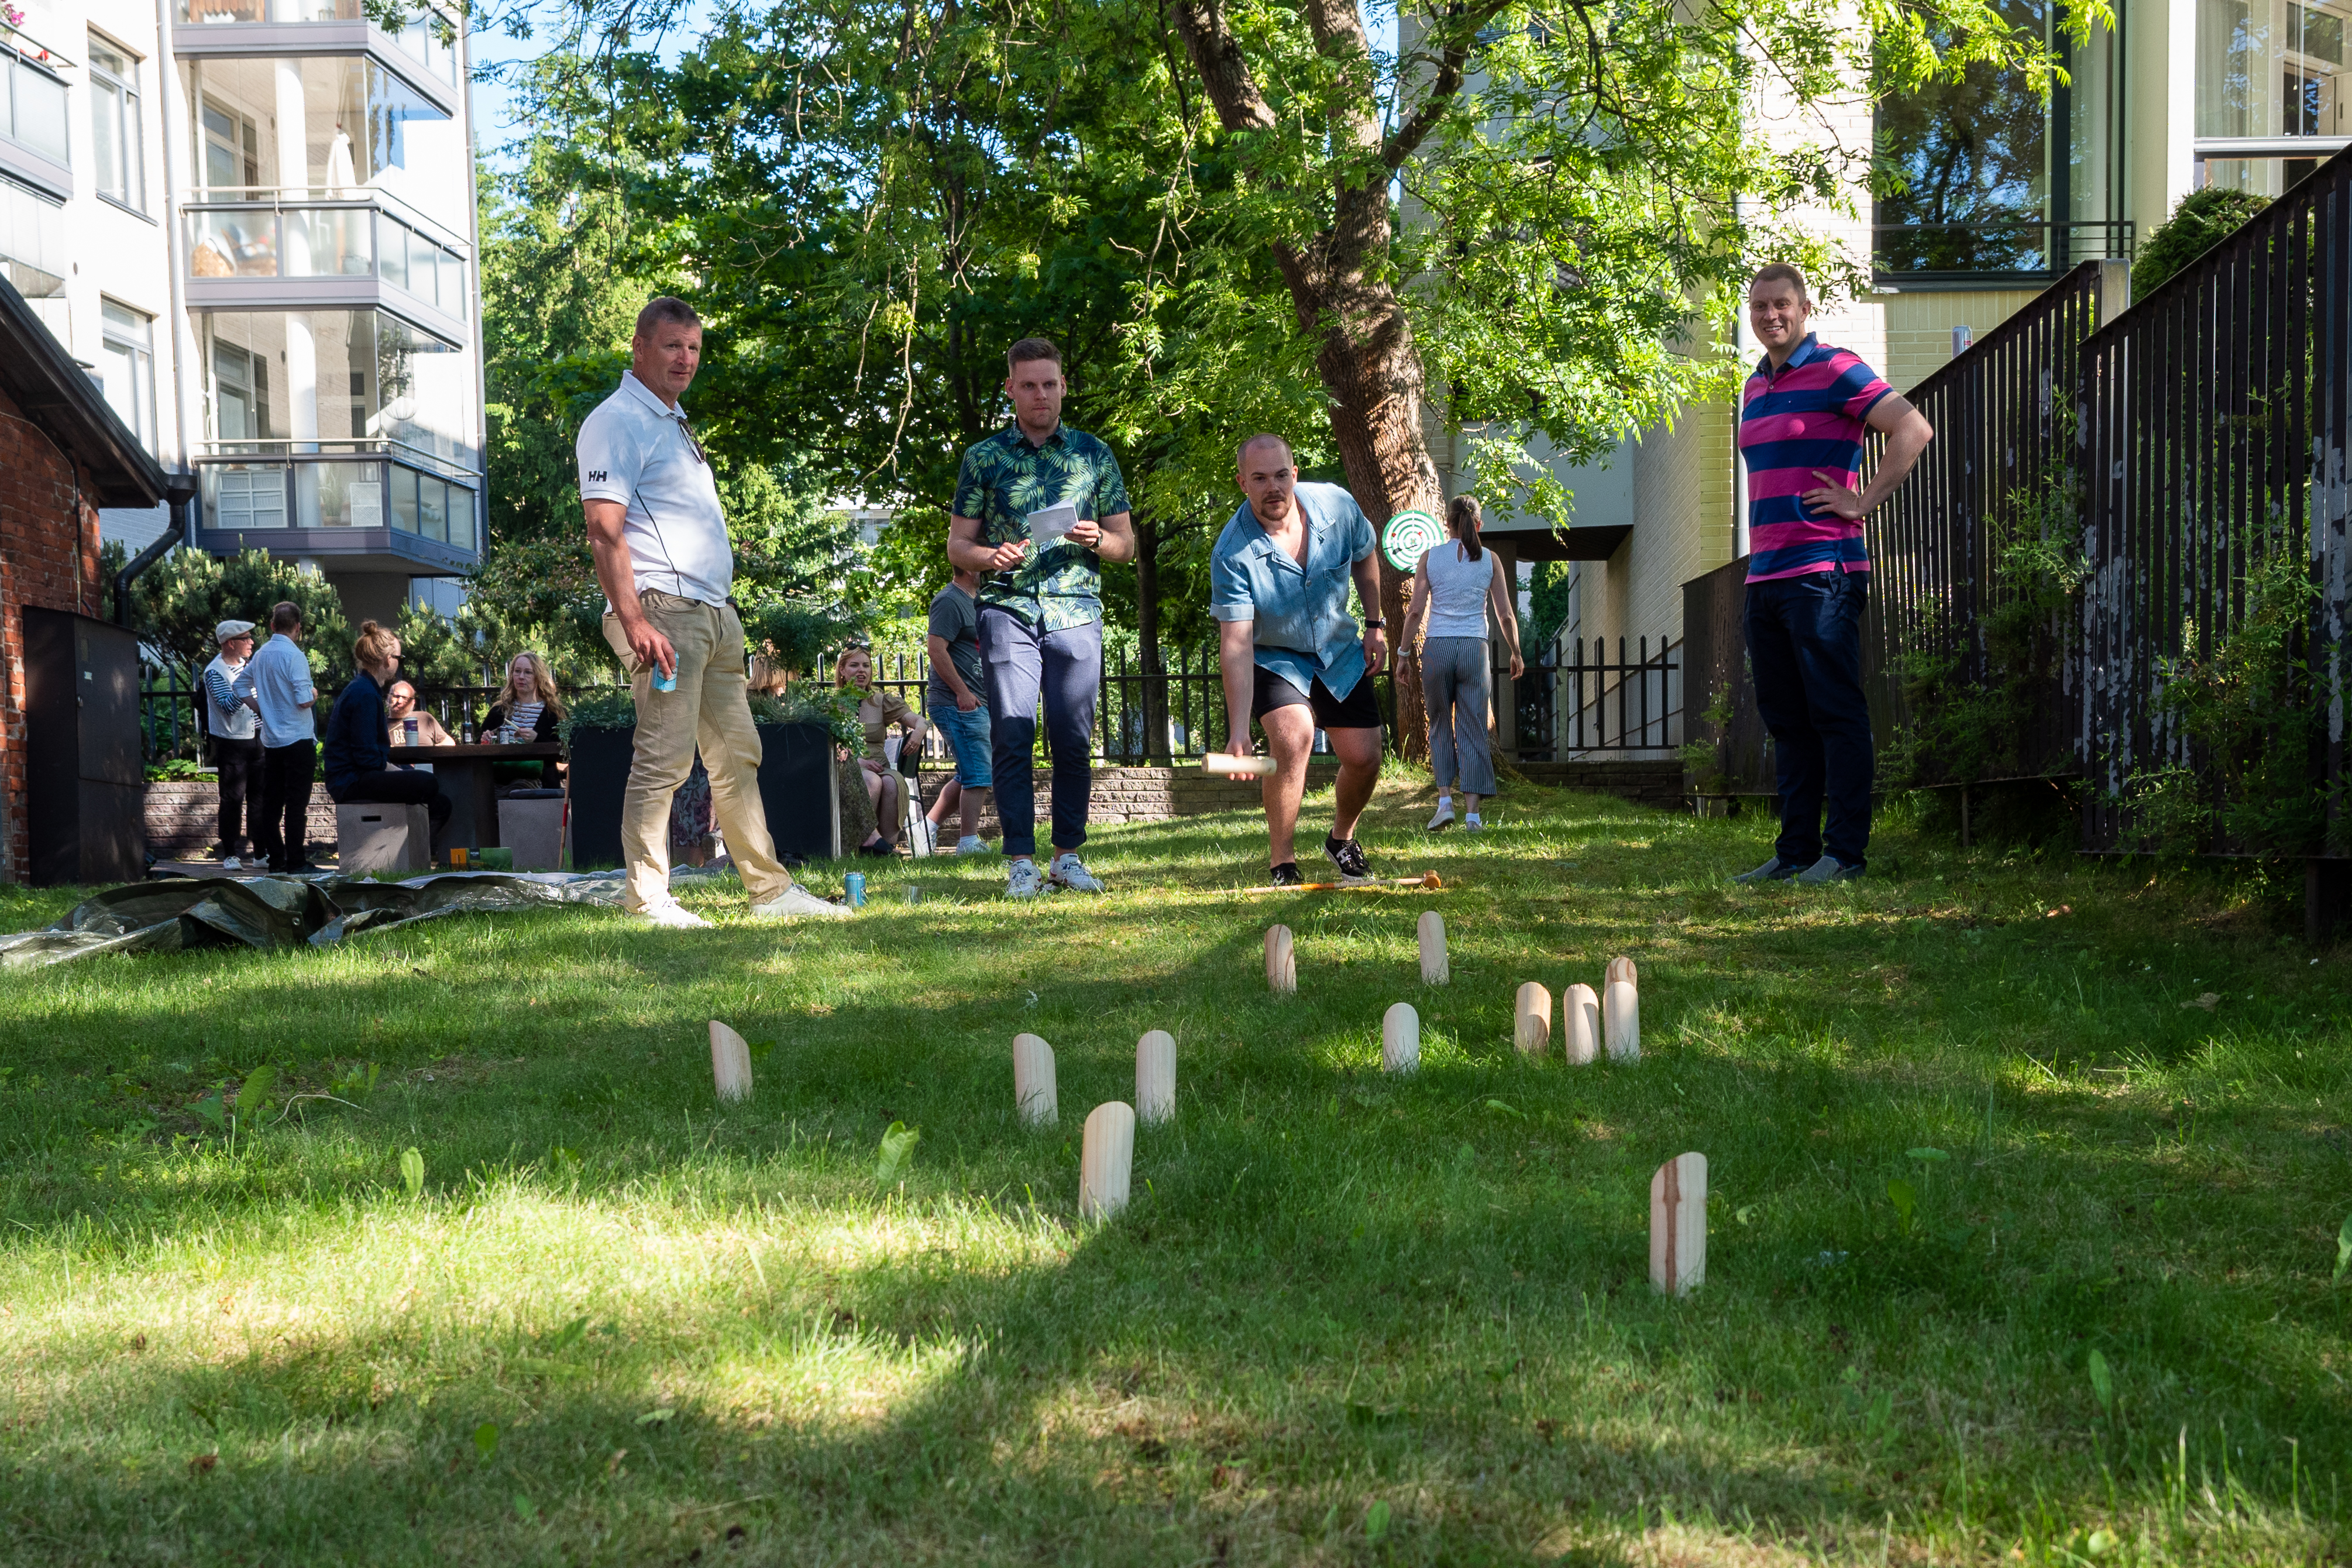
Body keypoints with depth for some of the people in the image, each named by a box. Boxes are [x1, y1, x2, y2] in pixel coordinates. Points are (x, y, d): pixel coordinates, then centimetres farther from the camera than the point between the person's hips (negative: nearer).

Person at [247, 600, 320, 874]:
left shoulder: (261, 654, 8)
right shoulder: (294, 655, -15)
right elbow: (304, 699, -20)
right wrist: (314, 694, 1)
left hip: (270, 740, 7)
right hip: (298, 739, -7)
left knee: (272, 801, 10)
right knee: (297, 803, -5)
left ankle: (276, 860, 14)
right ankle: (296, 863, -5)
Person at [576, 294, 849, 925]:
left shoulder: (674, 423, 23)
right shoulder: (618, 422, -6)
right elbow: (604, 531, -16)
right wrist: (634, 623, -24)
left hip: (714, 611, 10)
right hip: (665, 609, -10)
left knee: (737, 754, 11)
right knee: (664, 757, -10)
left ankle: (770, 889, 16)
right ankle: (647, 898, -4)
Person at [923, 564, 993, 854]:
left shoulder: (975, 600, 18)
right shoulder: (949, 601, -13)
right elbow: (936, 648, -21)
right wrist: (962, 692, -22)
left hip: (974, 701, 10)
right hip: (957, 703, -10)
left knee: (969, 775, 14)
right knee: (978, 775, -10)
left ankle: (929, 825, 19)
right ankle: (970, 841, -3)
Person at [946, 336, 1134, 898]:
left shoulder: (1094, 454, 13)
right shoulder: (983, 458, 10)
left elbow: (1126, 543, 14)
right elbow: (958, 545, 9)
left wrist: (1097, 539, -8)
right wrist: (992, 557, -12)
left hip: (1077, 611, 1)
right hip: (1008, 609, -1)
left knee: (1074, 739, 0)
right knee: (1012, 736, -7)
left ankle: (1067, 856, 11)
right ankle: (1021, 862, -3)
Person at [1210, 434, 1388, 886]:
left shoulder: (1338, 505, -18)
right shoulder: (1232, 553, -30)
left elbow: (1364, 558, 5)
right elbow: (1235, 643, -32)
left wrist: (1375, 625, 5)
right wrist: (1239, 730, -38)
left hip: (1339, 651, 4)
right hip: (1273, 657, -4)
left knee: (1364, 756, -1)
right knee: (1294, 738, -29)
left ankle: (1343, 840, 32)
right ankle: (1282, 865, -14)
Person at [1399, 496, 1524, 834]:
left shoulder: (1431, 557, 2)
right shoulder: (1489, 559, 3)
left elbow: (1416, 610, -2)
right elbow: (1505, 615, 3)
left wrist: (1403, 652, 6)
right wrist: (1515, 654, 16)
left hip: (1437, 648, 0)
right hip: (1475, 648, 0)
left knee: (1441, 727, 15)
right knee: (1472, 730, 4)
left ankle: (1445, 799, 3)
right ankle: (1472, 813, 1)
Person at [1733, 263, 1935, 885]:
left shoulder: (1835, 370, -5)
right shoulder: (1755, 388, 19)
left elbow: (1914, 429, -14)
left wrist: (1863, 502, -14)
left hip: (1821, 573, -8)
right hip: (1765, 576, 8)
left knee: (1835, 712, -5)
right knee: (1785, 719, 9)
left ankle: (1846, 850, -1)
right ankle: (1795, 850, 15)